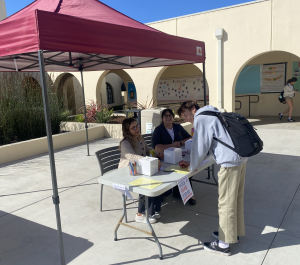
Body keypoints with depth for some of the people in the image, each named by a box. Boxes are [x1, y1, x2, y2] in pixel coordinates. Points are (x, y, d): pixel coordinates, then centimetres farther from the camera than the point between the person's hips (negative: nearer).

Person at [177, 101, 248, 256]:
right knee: (236, 198, 20)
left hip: (230, 162, -10)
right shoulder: (211, 115, 23)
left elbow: (200, 146, -10)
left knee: (226, 203, 0)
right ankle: (235, 233, 36)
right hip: (241, 158, 10)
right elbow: (207, 146, 26)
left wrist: (192, 167, 6)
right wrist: (191, 163, 23)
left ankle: (224, 244, 13)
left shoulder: (200, 118, -8)